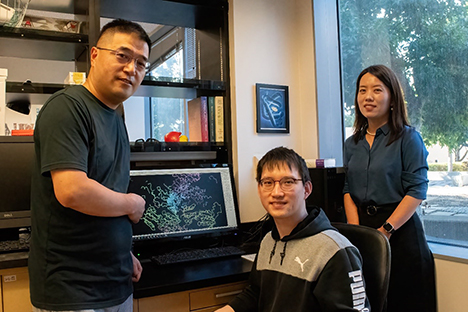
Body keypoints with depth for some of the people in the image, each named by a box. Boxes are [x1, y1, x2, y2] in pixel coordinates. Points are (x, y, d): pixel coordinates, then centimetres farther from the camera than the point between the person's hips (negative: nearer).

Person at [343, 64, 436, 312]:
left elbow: (417, 191, -12)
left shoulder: (408, 138, -5)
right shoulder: (352, 143, 9)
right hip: (362, 226, 4)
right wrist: (356, 230, -5)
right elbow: (349, 190, 8)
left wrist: (385, 231, -18)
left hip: (400, 230, -4)